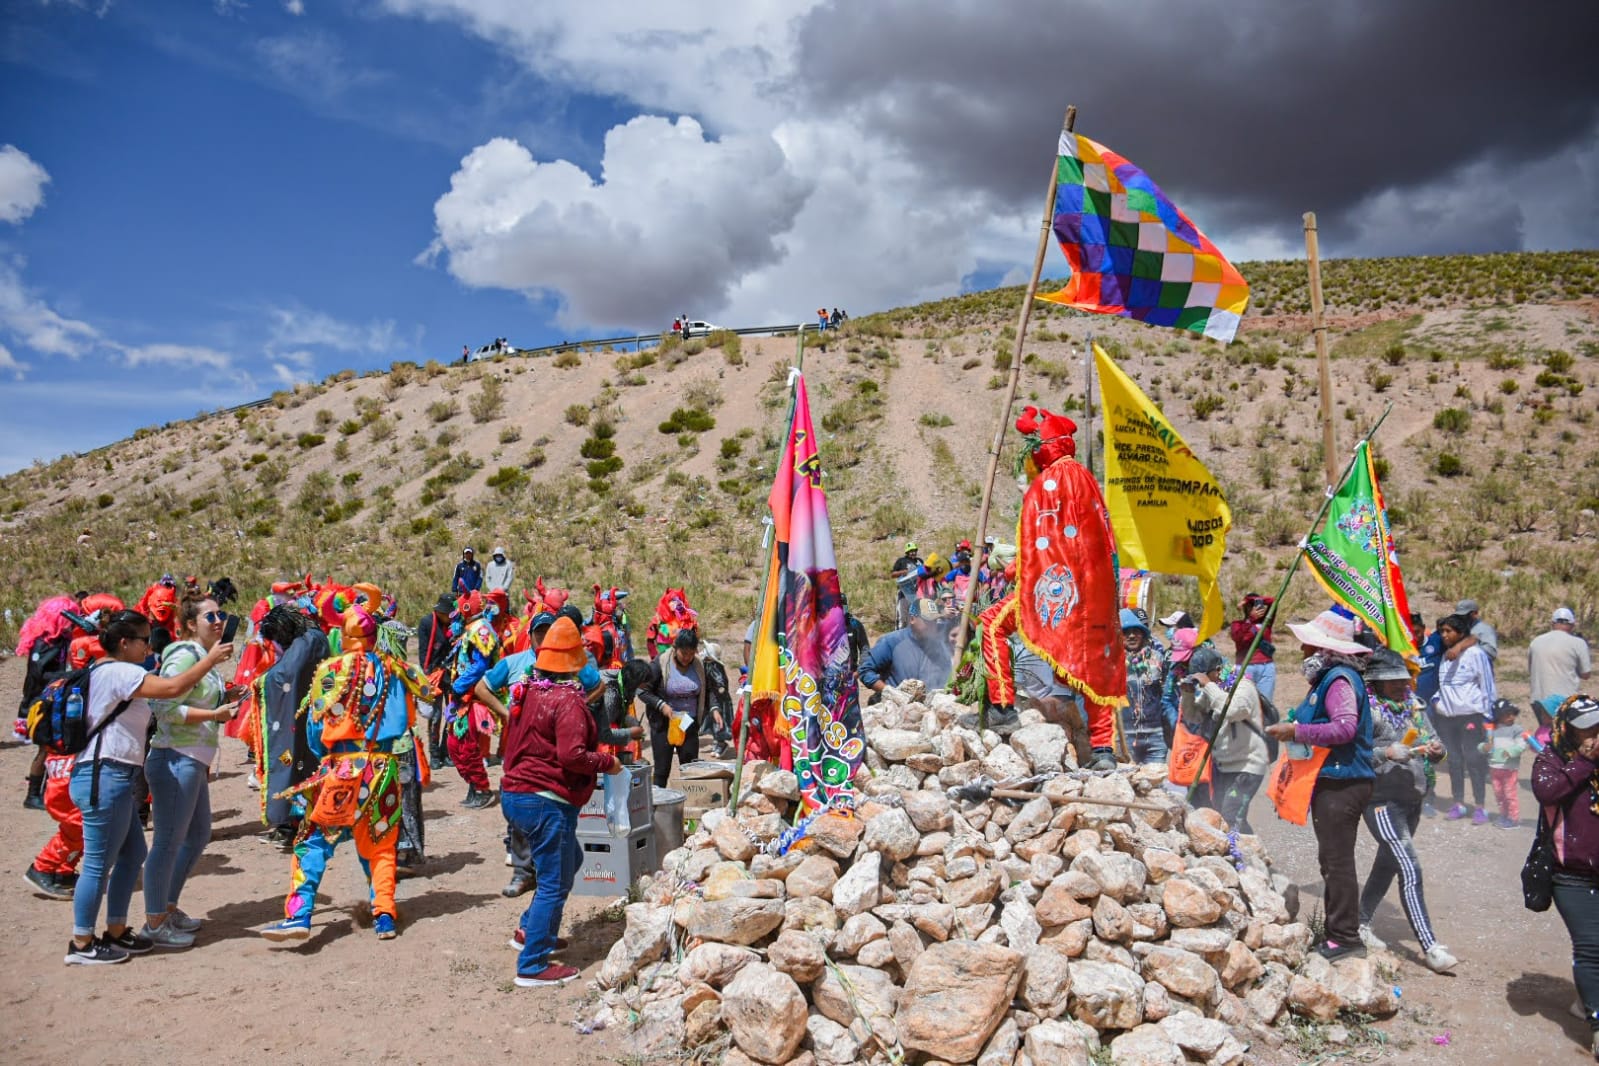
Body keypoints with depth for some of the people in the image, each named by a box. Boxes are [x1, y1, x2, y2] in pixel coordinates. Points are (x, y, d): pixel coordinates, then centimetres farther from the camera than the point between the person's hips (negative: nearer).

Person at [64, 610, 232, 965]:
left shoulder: (110, 672, 18)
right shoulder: (118, 671, -15)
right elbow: (173, 687, -27)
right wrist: (212, 658, -19)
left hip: (115, 778, 11)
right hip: (104, 778, -11)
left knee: (133, 853, 15)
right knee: (99, 863, -1)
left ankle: (117, 932, 24)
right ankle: (82, 945, 10)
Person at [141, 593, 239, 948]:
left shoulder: (202, 656, 15)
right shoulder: (185, 655, -15)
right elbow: (166, 708, -22)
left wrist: (224, 701, 7)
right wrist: (215, 715, -21)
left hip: (193, 762, 10)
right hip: (175, 761, -10)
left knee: (198, 835, 20)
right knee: (169, 841, -1)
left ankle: (168, 909, 32)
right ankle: (154, 924, 10)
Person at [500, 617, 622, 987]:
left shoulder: (527, 693, 9)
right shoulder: (567, 700, -18)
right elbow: (572, 755, -26)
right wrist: (607, 762, -12)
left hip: (515, 794, 10)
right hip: (547, 801, -10)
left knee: (567, 861, 26)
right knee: (554, 883, 0)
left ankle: (532, 929, 33)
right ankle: (532, 966, 5)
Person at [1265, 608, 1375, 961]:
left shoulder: (1340, 679, -16)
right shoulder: (1327, 677, 16)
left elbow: (1345, 728, -28)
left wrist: (1297, 731, -22)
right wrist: (1294, 729, 13)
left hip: (1342, 783, -11)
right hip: (1331, 780, 11)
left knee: (1337, 860, -6)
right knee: (1331, 859, 16)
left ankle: (1345, 938, 0)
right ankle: (1335, 931, 26)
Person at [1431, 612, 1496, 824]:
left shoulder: (1475, 653, -8)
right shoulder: (1445, 656, 12)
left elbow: (1487, 686, -7)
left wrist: (1487, 716, -9)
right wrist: (1436, 700, 6)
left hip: (1470, 714, -6)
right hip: (1445, 714, 6)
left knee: (1474, 760, 0)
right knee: (1453, 760, 11)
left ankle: (1481, 807, 8)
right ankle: (1459, 804, 20)